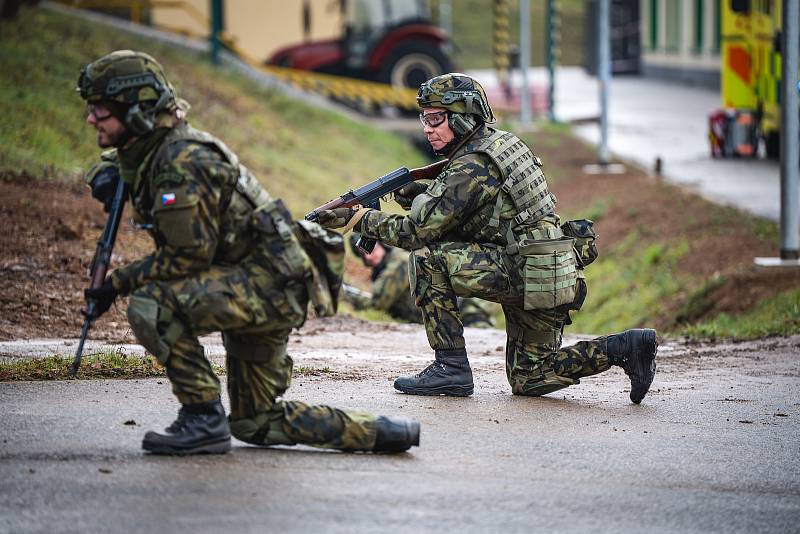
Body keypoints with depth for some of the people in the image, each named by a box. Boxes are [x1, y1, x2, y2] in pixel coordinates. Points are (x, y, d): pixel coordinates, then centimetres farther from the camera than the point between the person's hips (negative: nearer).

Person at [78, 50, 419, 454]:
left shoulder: (182, 160, -21)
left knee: (151, 306, -28)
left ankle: (204, 420, -18)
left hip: (269, 286, -11)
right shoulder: (146, 149, 7)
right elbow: (111, 159, 30)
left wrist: (119, 282, -17)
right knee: (256, 424, 18)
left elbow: (190, 255, -25)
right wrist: (105, 175, 5)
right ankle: (379, 432, 19)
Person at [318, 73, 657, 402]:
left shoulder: (471, 169, -15)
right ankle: (624, 348, 8)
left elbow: (417, 232, -15)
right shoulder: (501, 143, 13)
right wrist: (424, 197, 8)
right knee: (528, 381, 19)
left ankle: (451, 367, -10)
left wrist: (357, 219, -8)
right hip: (553, 280, 10)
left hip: (526, 275, -10)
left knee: (428, 258, -14)